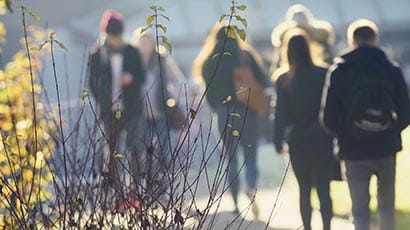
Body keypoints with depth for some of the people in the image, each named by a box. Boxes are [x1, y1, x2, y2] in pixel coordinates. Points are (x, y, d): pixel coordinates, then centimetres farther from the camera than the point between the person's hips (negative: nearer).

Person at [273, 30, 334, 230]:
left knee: (304, 190, 14)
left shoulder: (283, 81, -6)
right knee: (324, 190, 1)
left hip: (298, 144, 1)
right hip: (323, 141, -1)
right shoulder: (324, 75, -6)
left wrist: (278, 142, 5)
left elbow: (280, 114, -4)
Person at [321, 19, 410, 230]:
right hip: (386, 149, 1)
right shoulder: (392, 70, -4)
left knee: (360, 210, 2)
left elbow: (328, 119, -8)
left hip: (354, 152, -1)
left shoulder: (338, 71, -6)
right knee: (387, 206, 19)